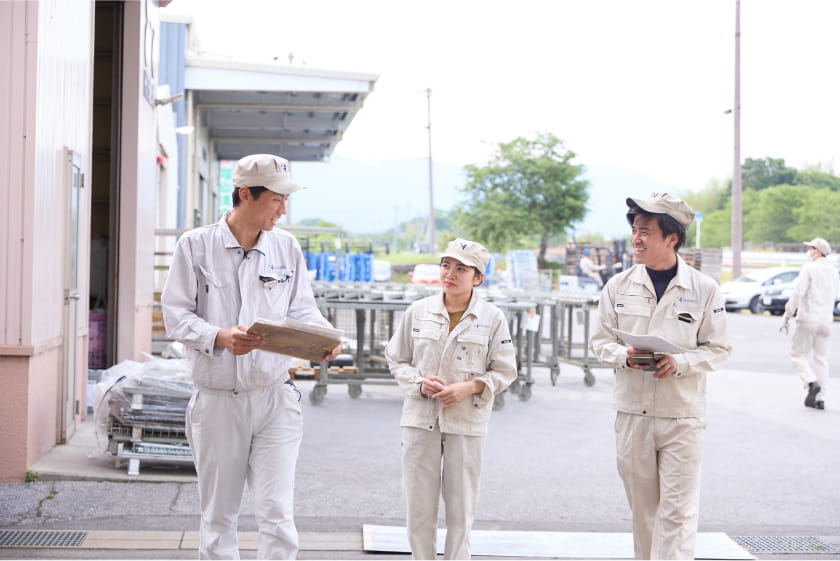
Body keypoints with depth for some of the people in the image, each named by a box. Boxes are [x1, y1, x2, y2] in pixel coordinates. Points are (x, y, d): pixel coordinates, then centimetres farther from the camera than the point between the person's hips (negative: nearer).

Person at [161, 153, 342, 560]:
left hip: (275, 399, 1)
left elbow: (302, 309, 9)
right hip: (217, 401, -1)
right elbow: (177, 315, -4)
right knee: (218, 517, 11)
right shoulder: (196, 245, -2)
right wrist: (221, 337, -22)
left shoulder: (286, 247, 6)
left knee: (277, 514, -7)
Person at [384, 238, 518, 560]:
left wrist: (470, 388, -14)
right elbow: (397, 360, 9)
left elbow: (504, 372, 2)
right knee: (419, 503, 6)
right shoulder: (418, 312, 2)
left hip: (467, 422, -1)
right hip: (420, 418, 2)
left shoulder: (493, 319, -2)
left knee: (461, 506, 6)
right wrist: (420, 383, -10)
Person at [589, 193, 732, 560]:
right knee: (641, 505, 13)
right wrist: (623, 355, -14)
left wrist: (681, 362, -17)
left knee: (678, 510, -4)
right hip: (631, 411, 2)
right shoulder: (618, 286, 2)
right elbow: (600, 341, 8)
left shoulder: (704, 289, -3)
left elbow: (718, 348, 1)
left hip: (683, 415, -2)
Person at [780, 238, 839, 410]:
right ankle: (820, 399, 5)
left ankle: (812, 383, -15)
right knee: (821, 359, 8)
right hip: (826, 320, 6)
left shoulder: (809, 268, -10)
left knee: (798, 354, 5)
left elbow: (797, 294, -15)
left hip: (807, 320, -6)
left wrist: (786, 317, -9)